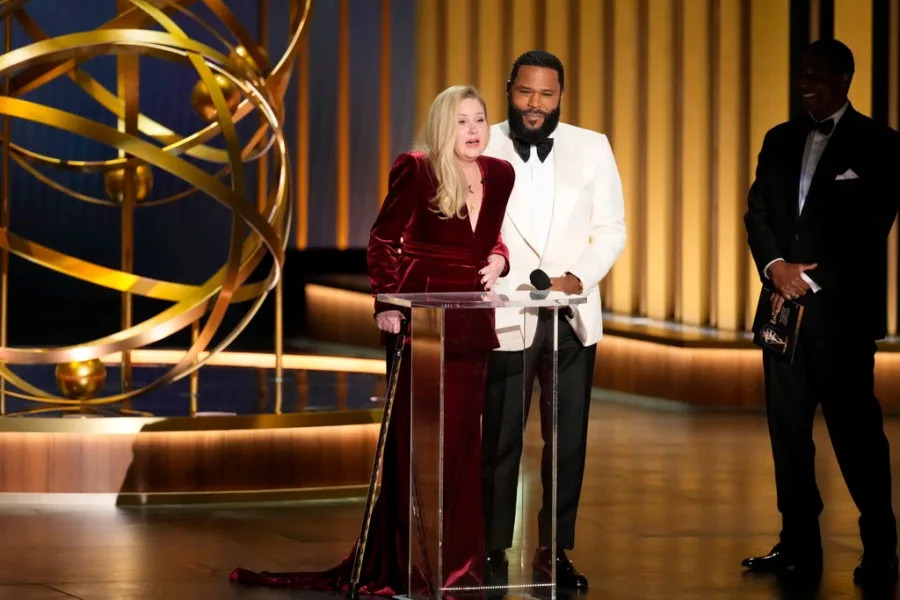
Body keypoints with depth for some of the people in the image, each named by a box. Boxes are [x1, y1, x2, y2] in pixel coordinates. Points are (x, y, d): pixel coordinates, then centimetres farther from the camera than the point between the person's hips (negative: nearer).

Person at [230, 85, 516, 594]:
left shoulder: (500, 175, 5)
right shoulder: (417, 171, -10)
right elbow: (383, 241, -5)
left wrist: (498, 260, -2)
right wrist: (386, 303, -14)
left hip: (472, 324, 5)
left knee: (461, 442, 9)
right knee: (414, 442, 1)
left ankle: (456, 562, 19)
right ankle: (407, 566, 10)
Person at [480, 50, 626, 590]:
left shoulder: (593, 148, 4)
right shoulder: (481, 150, -1)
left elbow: (611, 229, 3)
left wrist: (579, 277, -13)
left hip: (573, 316, 2)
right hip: (505, 315, -2)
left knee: (568, 438, 4)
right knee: (501, 438, 4)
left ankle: (555, 551, 14)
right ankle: (493, 550, 15)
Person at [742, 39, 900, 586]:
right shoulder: (781, 141, 15)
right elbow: (758, 211, 9)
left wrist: (808, 279, -11)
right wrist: (776, 265, -9)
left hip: (842, 308, -5)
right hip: (785, 303, 6)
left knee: (854, 427, -6)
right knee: (788, 425, 5)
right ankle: (799, 544, 10)